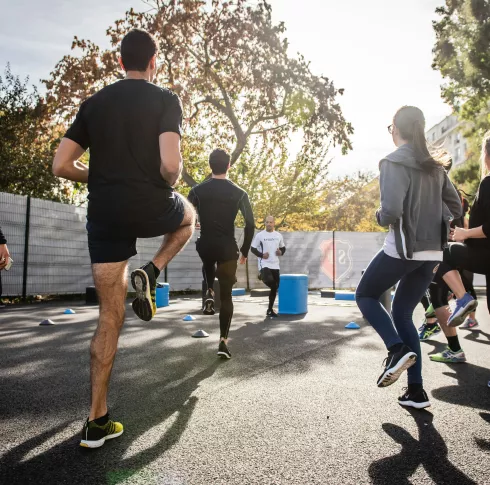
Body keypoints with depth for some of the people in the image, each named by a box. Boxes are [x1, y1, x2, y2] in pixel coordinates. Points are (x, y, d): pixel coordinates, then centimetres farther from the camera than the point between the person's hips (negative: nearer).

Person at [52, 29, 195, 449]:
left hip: (105, 216, 4)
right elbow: (170, 165, -17)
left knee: (110, 317, 10)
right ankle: (150, 274, 8)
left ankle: (97, 422, 14)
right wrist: (169, 184, 5)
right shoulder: (165, 100, -2)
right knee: (188, 216, 34)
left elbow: (61, 166, 6)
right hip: (151, 208, -3)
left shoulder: (94, 103, 11)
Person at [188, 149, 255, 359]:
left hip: (205, 246, 1)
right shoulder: (239, 193, -1)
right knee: (226, 296, 8)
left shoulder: (198, 190, 0)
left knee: (208, 266, 39)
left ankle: (209, 294, 15)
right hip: (228, 249, -1)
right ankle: (223, 341, 3)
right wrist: (244, 251, 7)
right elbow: (250, 224, -3)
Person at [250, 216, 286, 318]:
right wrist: (261, 255, -15)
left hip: (275, 265, 5)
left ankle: (270, 310, 20)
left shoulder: (278, 235, 8)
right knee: (269, 281, -32)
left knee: (275, 288, 7)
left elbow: (283, 248, 20)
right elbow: (253, 248, 0)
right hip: (264, 264, -5)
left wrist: (281, 252, -3)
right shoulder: (260, 235, -3)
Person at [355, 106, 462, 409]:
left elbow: (392, 210, -21)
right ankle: (416, 391, 14)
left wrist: (380, 217, 0)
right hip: (432, 252, 7)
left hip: (402, 249, -7)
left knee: (366, 296, 15)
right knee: (403, 313, 15)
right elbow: (456, 208, 15)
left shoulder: (393, 162, -10)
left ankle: (398, 350, -6)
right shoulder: (435, 166, 12)